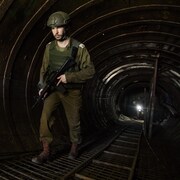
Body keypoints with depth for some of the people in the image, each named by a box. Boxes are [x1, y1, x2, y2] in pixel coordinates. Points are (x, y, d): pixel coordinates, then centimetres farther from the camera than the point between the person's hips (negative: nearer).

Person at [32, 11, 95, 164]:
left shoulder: (79, 48, -12)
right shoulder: (49, 47, 1)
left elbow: (90, 70, -14)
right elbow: (44, 69, 12)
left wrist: (69, 77, -22)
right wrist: (42, 86, -1)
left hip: (72, 91, -2)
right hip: (53, 89, 3)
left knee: (74, 122, 10)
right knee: (45, 116, -17)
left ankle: (75, 146, 36)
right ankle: (46, 151, -4)